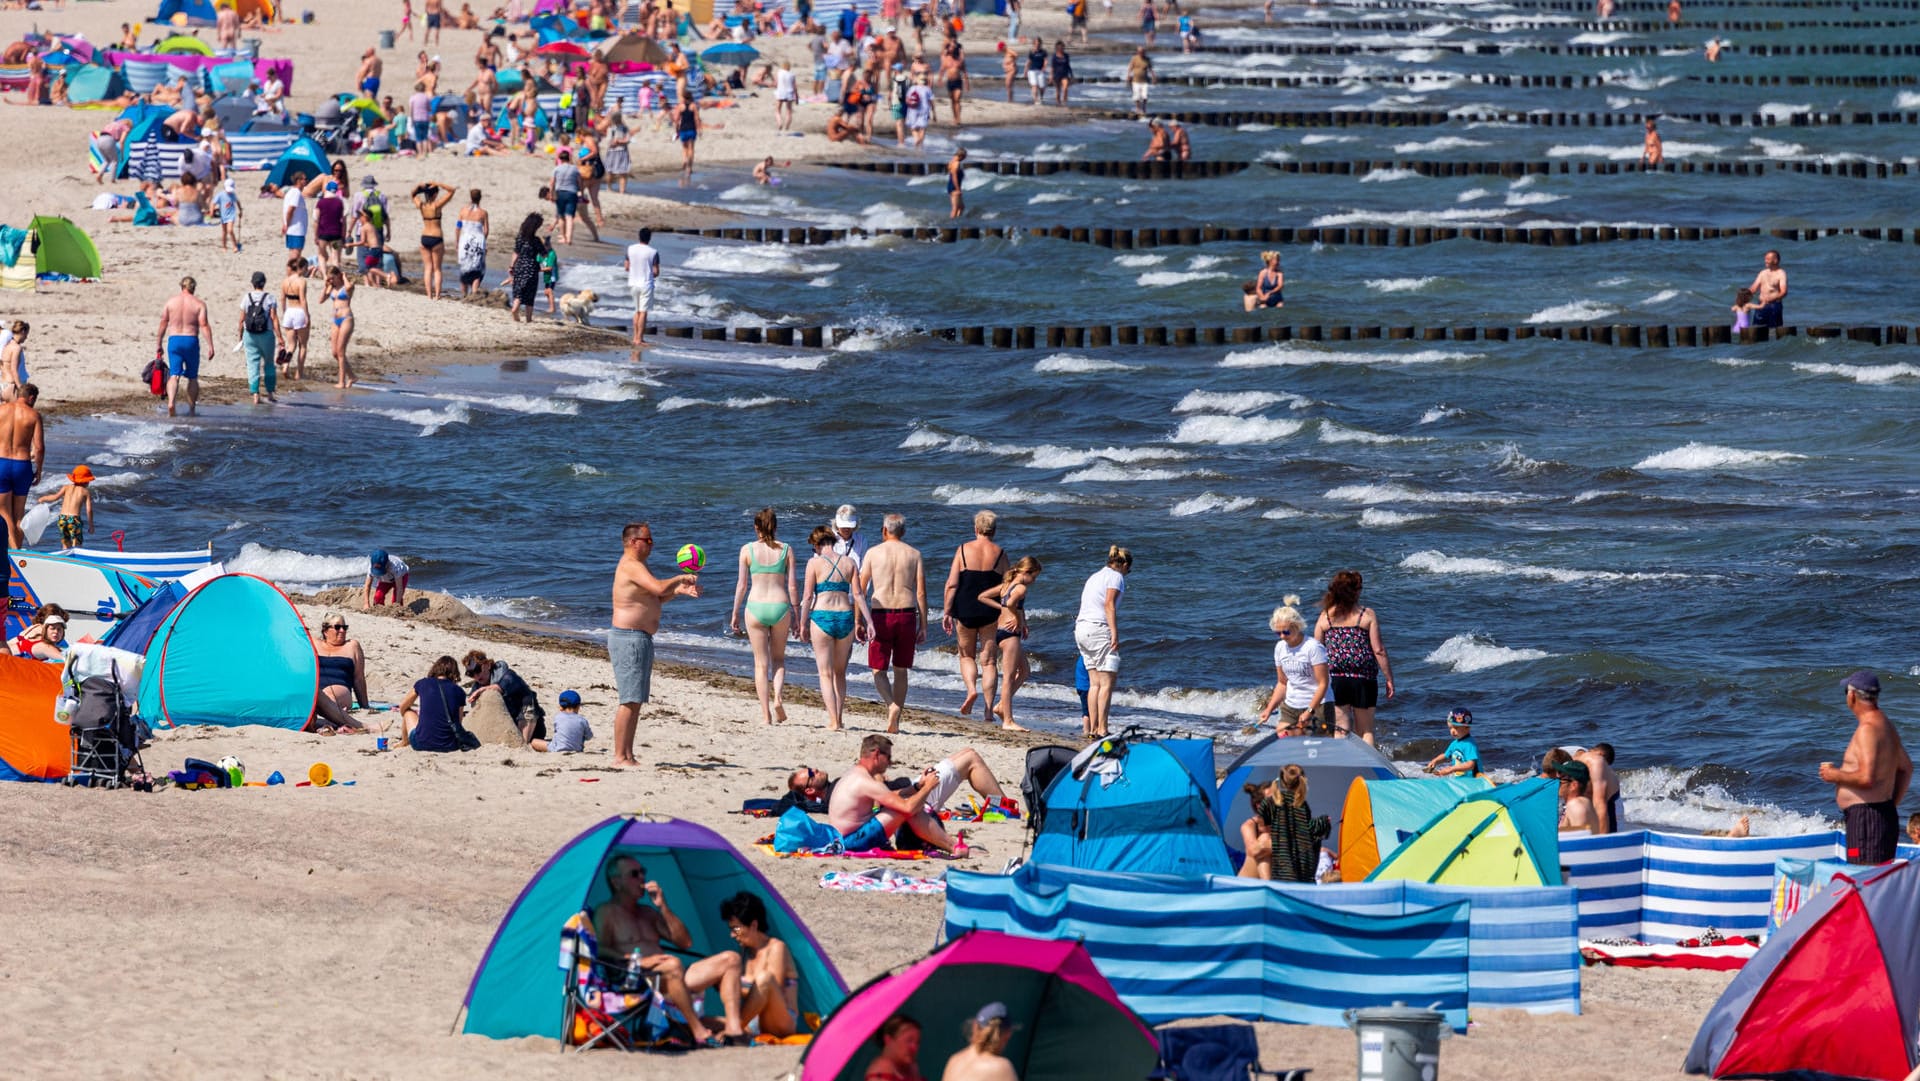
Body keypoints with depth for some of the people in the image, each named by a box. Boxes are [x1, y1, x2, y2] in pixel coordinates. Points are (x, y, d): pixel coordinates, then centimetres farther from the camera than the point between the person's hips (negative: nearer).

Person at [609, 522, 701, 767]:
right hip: (629, 638, -11)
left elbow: (654, 598, 26)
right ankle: (620, 756, -13)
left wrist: (679, 591, 12)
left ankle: (627, 756, 14)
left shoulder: (636, 566, 20)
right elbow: (658, 587, -28)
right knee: (629, 701, -12)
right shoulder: (631, 566, -14)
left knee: (635, 702, 12)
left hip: (640, 639, 11)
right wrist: (680, 578, -10)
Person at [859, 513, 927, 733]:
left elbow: (860, 590, 1)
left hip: (881, 615, -2)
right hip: (907, 615, 2)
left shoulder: (873, 553, 1)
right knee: (901, 670, 13)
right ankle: (895, 723, 15)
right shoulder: (914, 554, 5)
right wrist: (923, 626, 6)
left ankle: (892, 705, -23)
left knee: (878, 670, 5)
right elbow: (921, 593, 2)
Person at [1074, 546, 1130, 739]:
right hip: (1098, 628, -9)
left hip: (1081, 628, 9)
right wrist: (1115, 634, -18)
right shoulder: (1116, 577, -2)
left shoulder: (1095, 577, 23)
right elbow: (1109, 605, -14)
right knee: (1107, 682, -9)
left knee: (1095, 683, 8)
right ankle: (1102, 729, -15)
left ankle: (1093, 729, 3)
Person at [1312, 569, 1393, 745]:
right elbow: (1378, 650, -6)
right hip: (1363, 678, -1)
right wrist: (1389, 679, 3)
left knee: (1341, 730, 6)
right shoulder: (1367, 615, -5)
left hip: (1335, 679, 1)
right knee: (1366, 731, 10)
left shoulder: (1325, 616, 2)